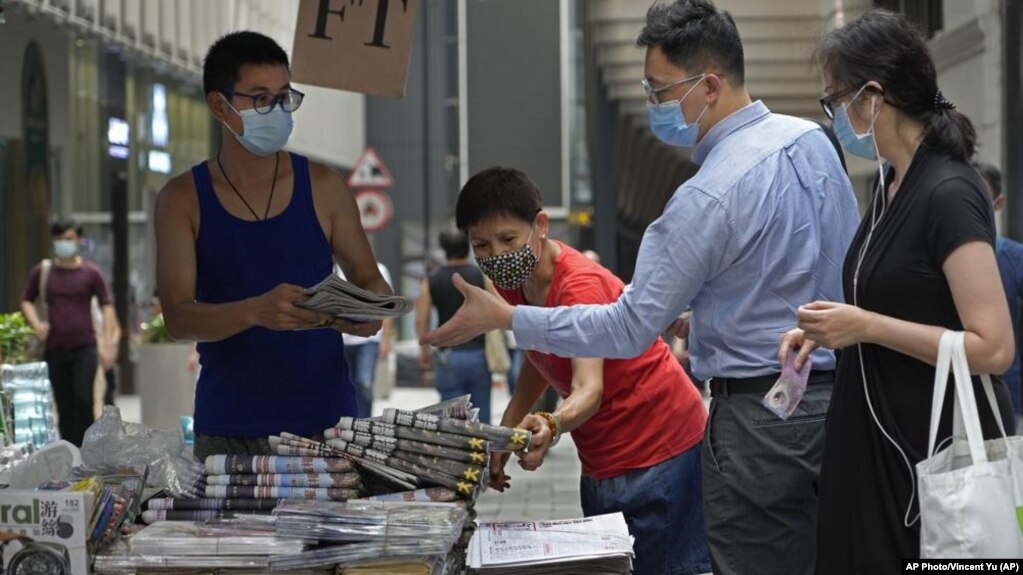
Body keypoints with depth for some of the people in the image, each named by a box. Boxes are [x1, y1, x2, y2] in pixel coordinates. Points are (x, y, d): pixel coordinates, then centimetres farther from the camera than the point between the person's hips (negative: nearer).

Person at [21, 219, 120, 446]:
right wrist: (36, 323, -3)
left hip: (85, 345, -2)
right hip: (55, 348, 2)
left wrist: (108, 342, -4)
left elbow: (106, 306, 3)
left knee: (83, 399, -14)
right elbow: (27, 301, 16)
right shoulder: (42, 271, 5)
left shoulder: (90, 273, 0)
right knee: (64, 406, 6)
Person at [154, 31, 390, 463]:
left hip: (325, 418, 1)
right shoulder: (182, 200, 1)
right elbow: (177, 317, -8)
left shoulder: (323, 187, 5)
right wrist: (256, 311, -27)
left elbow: (369, 279, 11)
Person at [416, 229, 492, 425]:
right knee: (481, 415, 8)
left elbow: (421, 319, -1)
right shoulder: (482, 277, 0)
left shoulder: (432, 281, 1)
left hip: (449, 356, -1)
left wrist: (424, 350, 11)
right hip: (479, 353, 1)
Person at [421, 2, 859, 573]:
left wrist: (504, 318, -9)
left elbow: (629, 330, -16)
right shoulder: (812, 139, 4)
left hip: (761, 416, -8)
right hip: (837, 394, 8)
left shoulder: (709, 198, -20)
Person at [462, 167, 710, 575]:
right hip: (602, 462, 8)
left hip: (660, 453, -8)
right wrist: (505, 433, 7)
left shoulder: (580, 285, -22)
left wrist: (549, 427, -55)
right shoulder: (516, 283, 3)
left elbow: (589, 390, -34)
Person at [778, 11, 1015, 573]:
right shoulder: (891, 185, 9)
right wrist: (829, 329, 7)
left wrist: (866, 327, -21)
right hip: (877, 442, 9)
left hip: (938, 455, -9)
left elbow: (993, 348, -22)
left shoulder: (948, 194, -18)